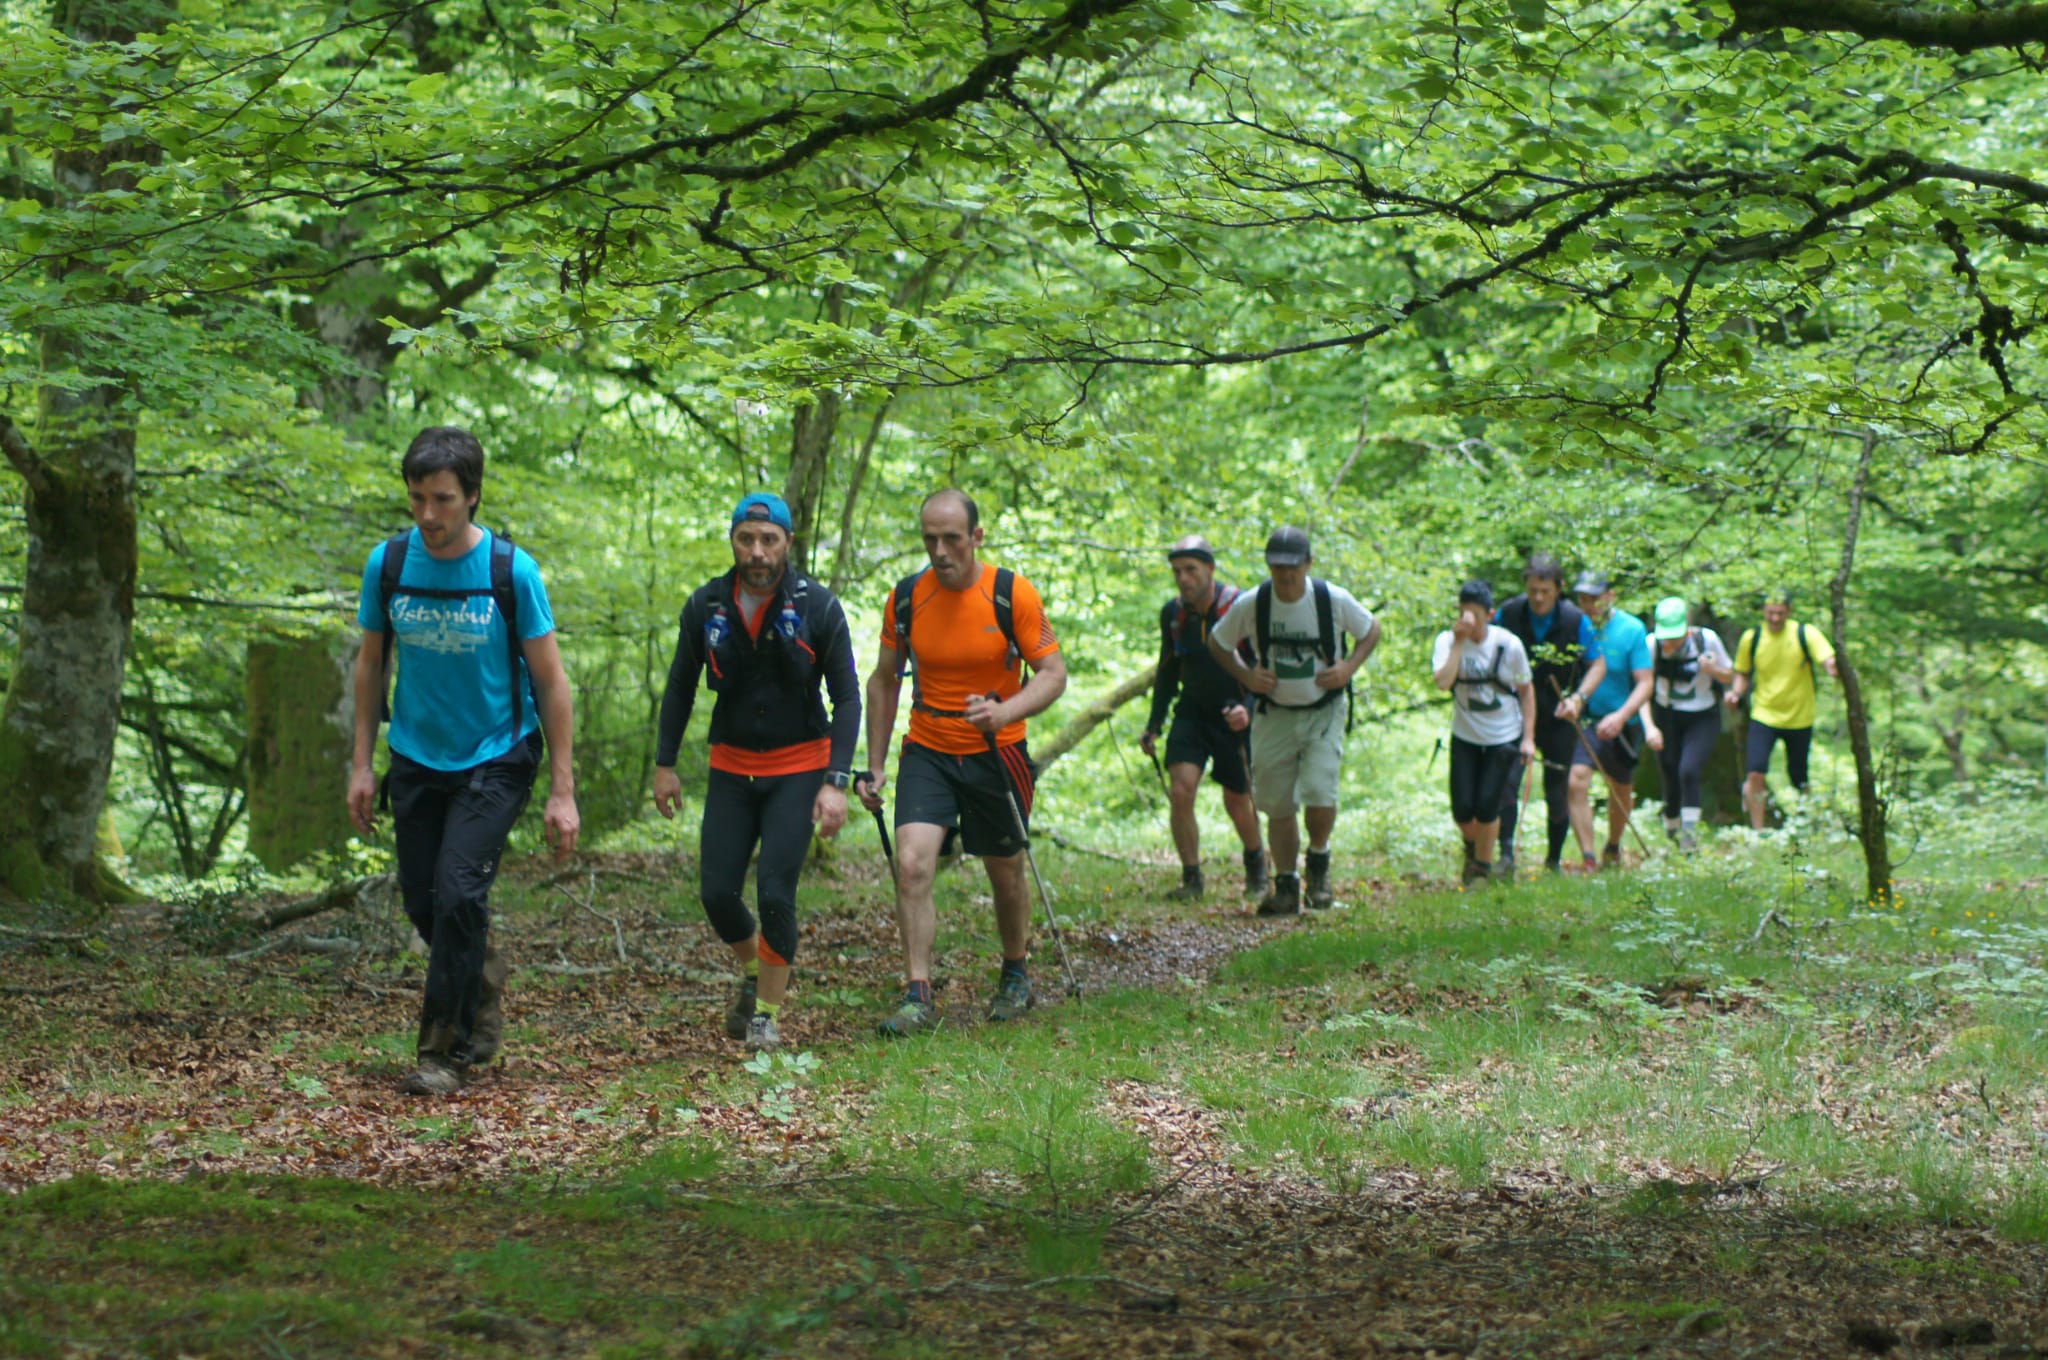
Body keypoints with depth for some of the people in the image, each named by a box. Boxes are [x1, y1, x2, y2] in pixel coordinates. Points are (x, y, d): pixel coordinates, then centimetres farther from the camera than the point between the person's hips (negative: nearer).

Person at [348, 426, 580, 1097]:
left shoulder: (511, 571, -15)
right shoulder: (388, 563, -7)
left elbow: (551, 681, -9)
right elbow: (371, 664, 7)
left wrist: (562, 791, -10)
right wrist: (362, 765, 5)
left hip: (495, 759, -4)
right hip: (416, 759, 4)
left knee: (458, 894, -16)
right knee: (423, 903, 6)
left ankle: (447, 1051, -5)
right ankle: (485, 990, 35)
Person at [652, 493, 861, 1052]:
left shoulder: (818, 607, -12)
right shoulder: (706, 606, -5)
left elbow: (848, 698, -8)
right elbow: (681, 686, 9)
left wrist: (836, 783, -16)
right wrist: (665, 764, 8)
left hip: (798, 767, -3)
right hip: (732, 767, 3)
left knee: (775, 892, -12)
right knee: (717, 894, -2)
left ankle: (767, 1014, 4)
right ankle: (752, 974, 29)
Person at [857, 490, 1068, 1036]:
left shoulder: (1013, 594, -13)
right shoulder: (905, 598, -5)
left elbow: (1053, 673, -11)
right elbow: (884, 681, 7)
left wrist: (1005, 711, -30)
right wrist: (875, 765, 5)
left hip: (996, 753, -1)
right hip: (927, 751, 1)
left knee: (1006, 874, 13)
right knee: (912, 864, -17)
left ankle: (1016, 977, 37)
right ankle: (918, 998, -14)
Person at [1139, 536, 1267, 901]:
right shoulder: (1173, 613, -2)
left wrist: (1248, 710, -30)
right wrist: (1153, 727, 8)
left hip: (1235, 717, -3)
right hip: (1191, 714, 3)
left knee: (1237, 802, 5)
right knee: (1180, 792, -15)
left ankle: (1256, 865, 34)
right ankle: (1191, 878, -3)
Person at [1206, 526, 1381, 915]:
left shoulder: (1334, 600, -13)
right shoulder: (1251, 605, -11)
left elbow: (1371, 629, 5)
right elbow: (1217, 643, 6)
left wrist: (1349, 667, -11)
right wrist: (1245, 676, -10)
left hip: (1324, 712, -2)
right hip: (1274, 716, 2)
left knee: (1319, 793, -17)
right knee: (1277, 805, 3)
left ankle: (1319, 862, 11)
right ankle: (1286, 886, 17)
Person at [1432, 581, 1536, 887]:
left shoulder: (1508, 644, -13)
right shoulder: (1448, 640, -12)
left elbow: (1526, 689, -2)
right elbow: (1443, 682, -28)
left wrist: (1528, 737, -4)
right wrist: (1459, 642, -29)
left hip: (1504, 738, -1)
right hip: (1465, 737, 1)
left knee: (1487, 805, -8)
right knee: (1462, 808, -2)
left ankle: (1483, 866, 17)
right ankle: (1471, 847, 33)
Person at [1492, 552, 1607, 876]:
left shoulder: (1575, 621, -11)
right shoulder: (1509, 614, -9)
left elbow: (1598, 665, 0)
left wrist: (1578, 698, -14)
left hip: (1559, 718, 0)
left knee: (1558, 792, 5)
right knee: (1507, 779, -18)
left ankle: (1554, 860, 24)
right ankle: (1506, 856, -12)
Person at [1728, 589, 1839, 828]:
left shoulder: (1806, 635, -10)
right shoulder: (1751, 638, -3)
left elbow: (1829, 661, -23)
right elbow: (1743, 673, 11)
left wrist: (1836, 669, -48)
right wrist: (1736, 692, -10)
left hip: (1799, 717, -1)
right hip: (1764, 716, 1)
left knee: (1799, 781, 9)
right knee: (1755, 774, -16)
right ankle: (1758, 832, -5)